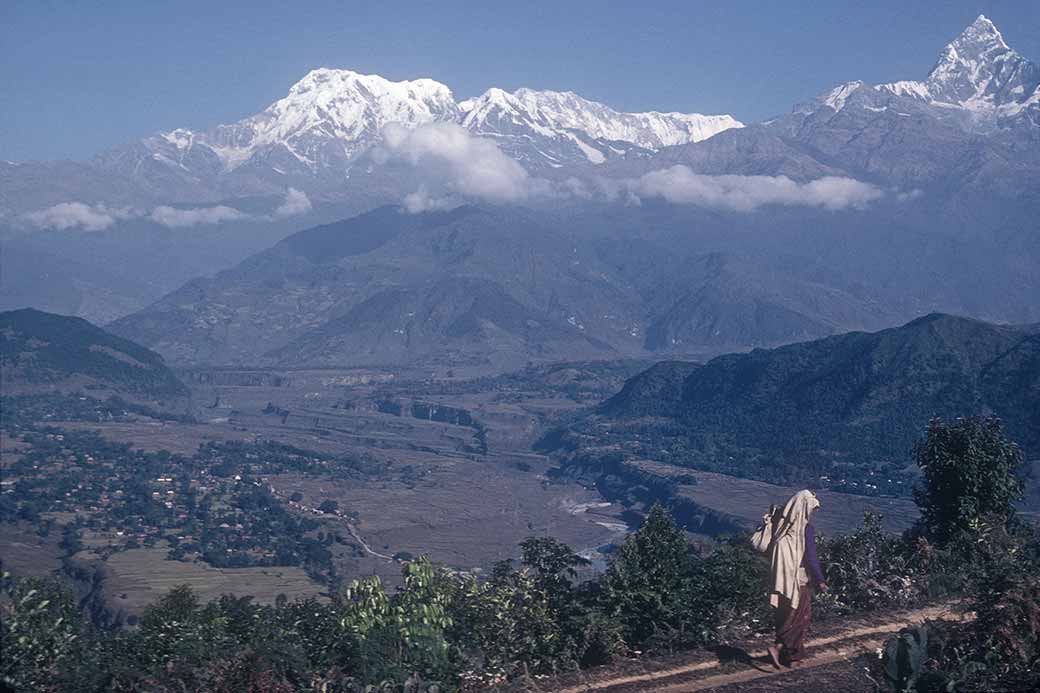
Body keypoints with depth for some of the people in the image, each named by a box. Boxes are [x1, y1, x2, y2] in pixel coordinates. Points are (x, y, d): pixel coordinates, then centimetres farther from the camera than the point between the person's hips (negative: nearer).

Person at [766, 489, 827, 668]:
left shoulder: (783, 526, 3)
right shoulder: (806, 529, -15)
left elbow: (773, 553, 9)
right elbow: (811, 557, -16)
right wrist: (820, 580, -8)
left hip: (782, 579, 6)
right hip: (799, 580, -6)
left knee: (785, 616, 16)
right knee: (799, 618, 4)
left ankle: (788, 653, 23)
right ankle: (778, 647, -10)